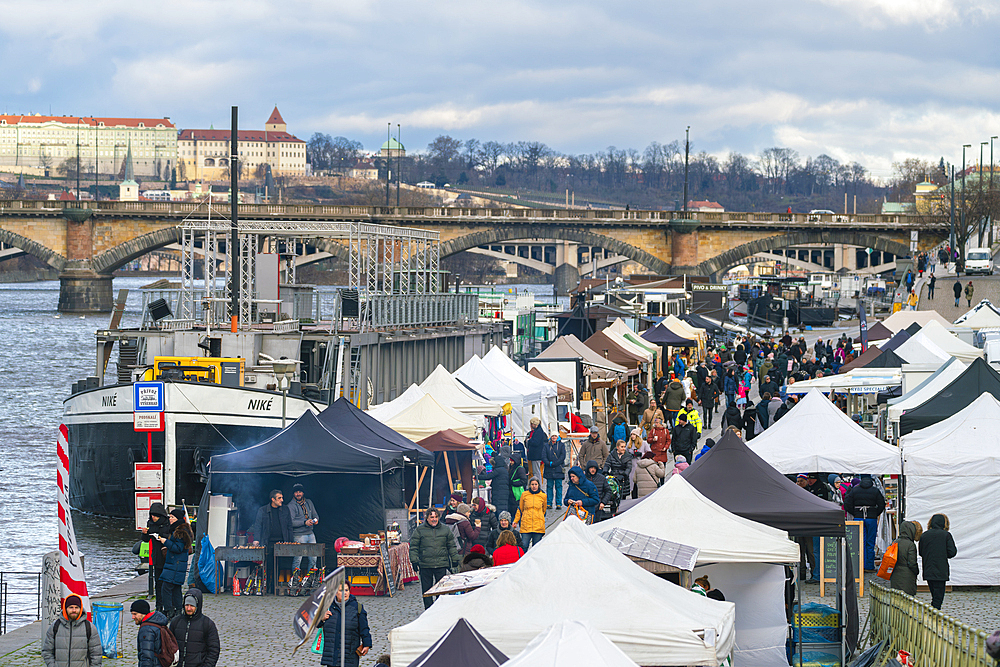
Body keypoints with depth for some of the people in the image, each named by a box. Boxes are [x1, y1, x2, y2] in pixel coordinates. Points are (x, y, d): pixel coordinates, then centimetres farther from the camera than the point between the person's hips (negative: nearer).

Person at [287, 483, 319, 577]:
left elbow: (315, 515, 20)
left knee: (313, 558, 6)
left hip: (310, 534, 6)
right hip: (299, 536, -6)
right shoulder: (291, 506, -6)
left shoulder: (309, 502, 13)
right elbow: (291, 522, -15)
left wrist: (315, 520, -5)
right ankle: (295, 578, -1)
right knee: (297, 559, -8)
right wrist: (305, 523, -23)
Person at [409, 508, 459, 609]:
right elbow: (413, 547, 3)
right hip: (425, 565, -1)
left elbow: (451, 546, 16)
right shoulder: (420, 530, 3)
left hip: (441, 565, 1)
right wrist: (414, 560, -5)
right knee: (426, 588, 3)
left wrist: (455, 560, 12)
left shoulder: (445, 529, 10)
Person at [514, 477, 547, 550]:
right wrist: (516, 521, 10)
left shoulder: (543, 495, 3)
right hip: (526, 526, 0)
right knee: (524, 546, -6)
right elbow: (520, 509, 14)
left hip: (538, 527, 0)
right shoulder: (524, 494, 3)